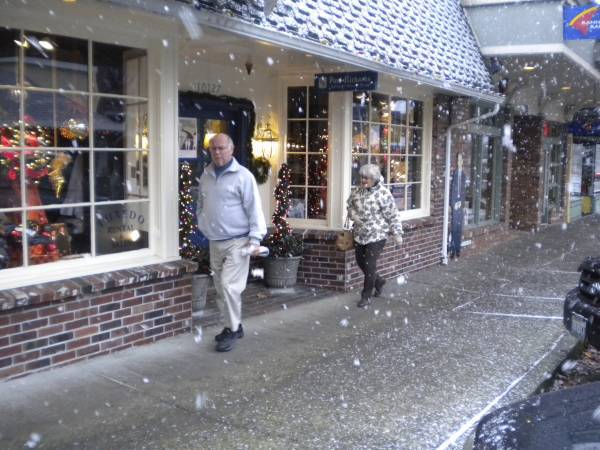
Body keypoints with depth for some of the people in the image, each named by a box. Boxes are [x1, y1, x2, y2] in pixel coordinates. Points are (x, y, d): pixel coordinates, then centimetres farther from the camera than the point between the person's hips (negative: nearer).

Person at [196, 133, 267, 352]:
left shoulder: (243, 176, -10)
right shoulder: (206, 175, 9)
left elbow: (254, 209, -12)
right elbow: (201, 205, 21)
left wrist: (255, 239, -15)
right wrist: (202, 225, 14)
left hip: (237, 242, -6)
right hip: (214, 242, 7)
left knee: (229, 286, -11)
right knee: (221, 288, 12)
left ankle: (232, 330, 4)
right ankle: (232, 326, 26)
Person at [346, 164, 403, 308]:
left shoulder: (384, 193, -15)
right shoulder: (358, 191, 3)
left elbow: (393, 216, -11)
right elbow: (350, 205, 18)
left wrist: (397, 234, -10)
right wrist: (353, 215, -3)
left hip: (376, 236, -7)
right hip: (359, 235, 7)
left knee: (370, 265, -4)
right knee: (361, 262, 15)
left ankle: (366, 296, 11)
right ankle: (378, 281, 41)